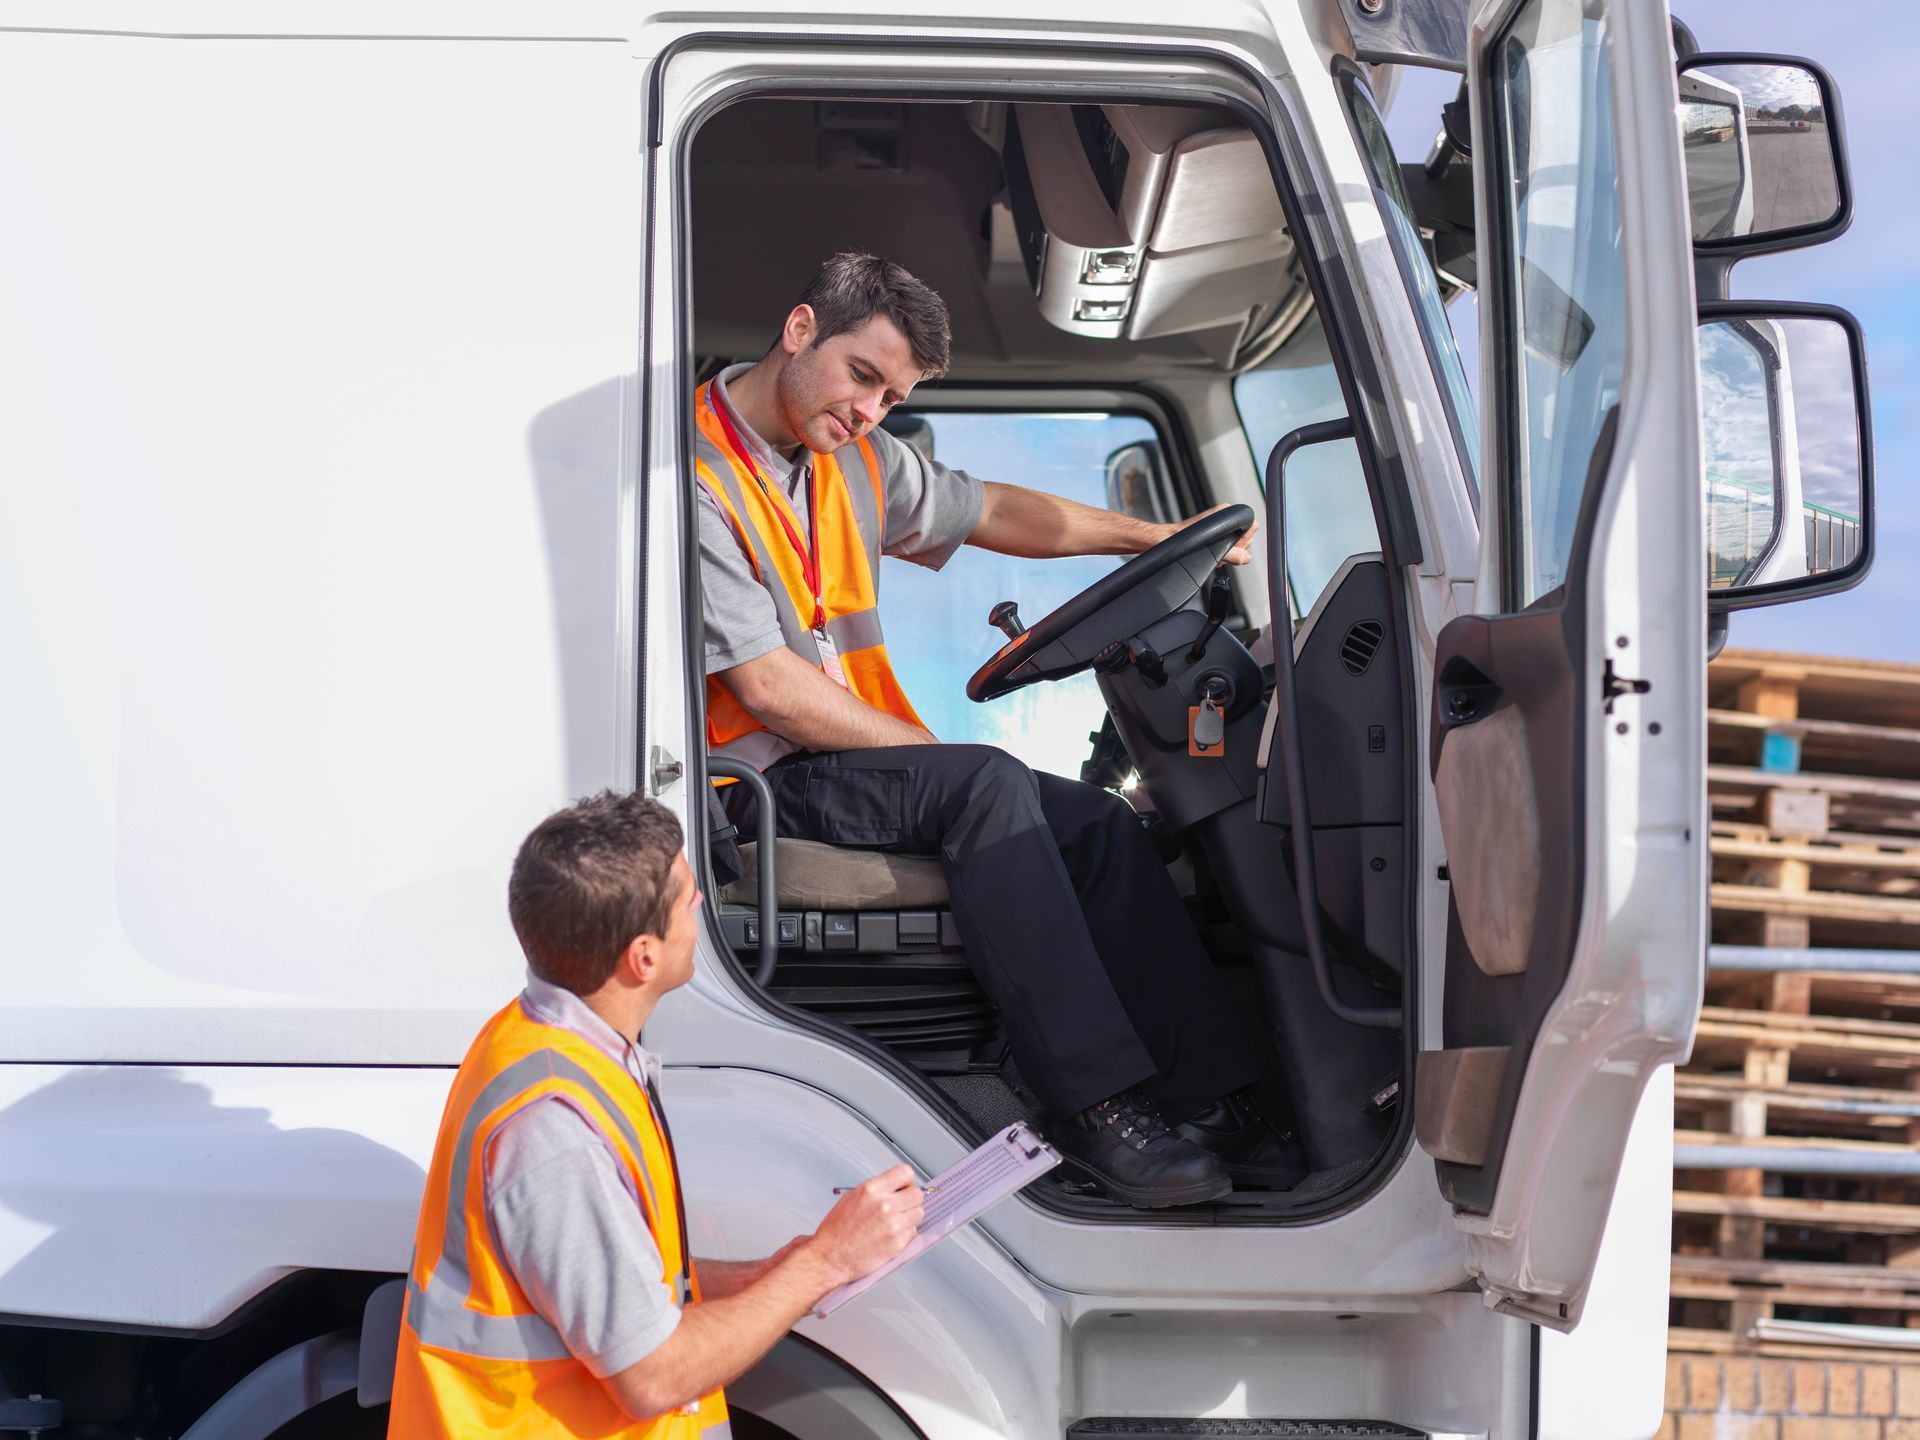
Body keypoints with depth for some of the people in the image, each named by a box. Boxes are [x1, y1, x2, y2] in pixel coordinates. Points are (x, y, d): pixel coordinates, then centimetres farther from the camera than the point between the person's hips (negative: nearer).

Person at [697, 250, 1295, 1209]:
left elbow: (992, 512, 27)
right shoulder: (698, 474, -14)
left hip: (866, 762, 8)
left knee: (1100, 824, -10)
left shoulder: (857, 460, 12)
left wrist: (1159, 538, 26)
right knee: (986, 781, -31)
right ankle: (1094, 1105, -31)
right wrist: (925, 753, -15)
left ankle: (1207, 1101, -13)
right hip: (757, 782, -8)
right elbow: (769, 688, -19)